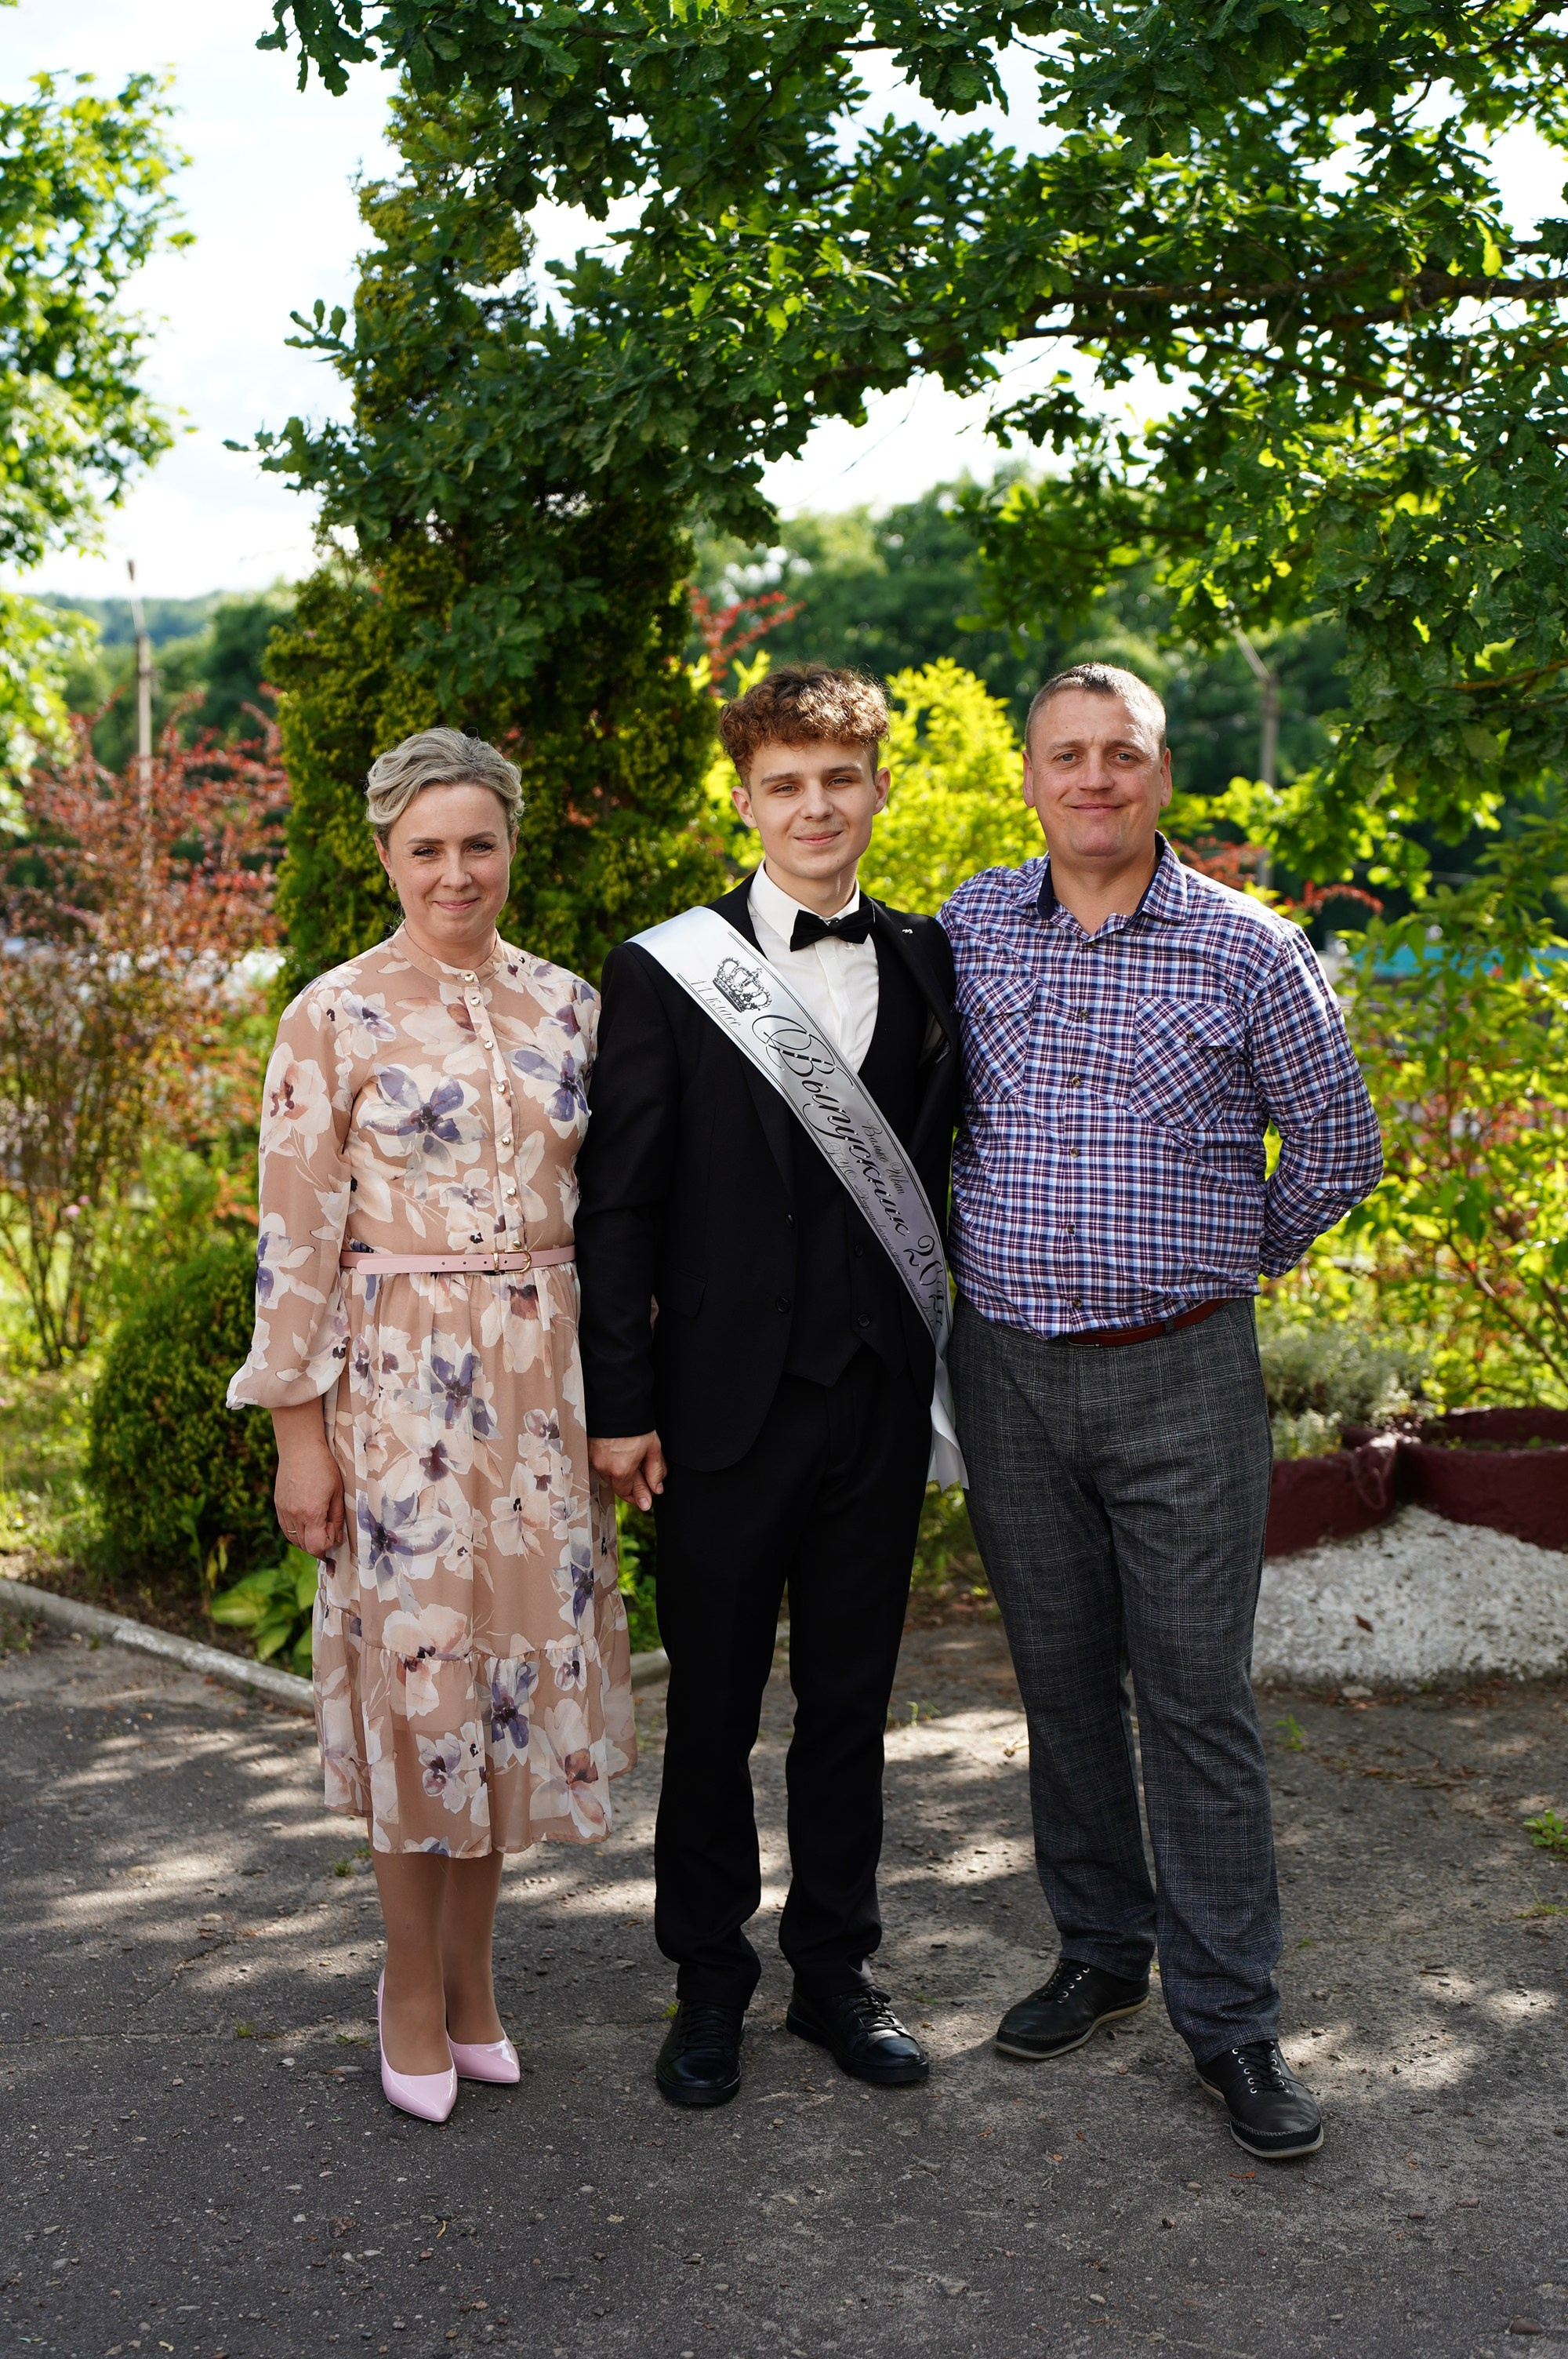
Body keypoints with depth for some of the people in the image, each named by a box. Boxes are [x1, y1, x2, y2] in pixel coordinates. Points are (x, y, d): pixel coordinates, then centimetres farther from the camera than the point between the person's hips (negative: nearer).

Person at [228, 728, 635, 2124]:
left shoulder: (568, 1006, 7)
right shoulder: (338, 1017, -5)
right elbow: (297, 1234, -6)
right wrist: (298, 1426, -8)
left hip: (546, 1379, 4)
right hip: (401, 1379, -4)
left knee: (525, 1650, 9)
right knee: (416, 1657, 2)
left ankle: (473, 1973, 26)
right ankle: (416, 1987, 20)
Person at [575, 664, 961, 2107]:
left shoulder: (927, 967, 6)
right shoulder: (663, 974, -4)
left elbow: (935, 1168, 13)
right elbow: (618, 1204, -5)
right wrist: (621, 1403, -7)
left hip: (881, 1395, 3)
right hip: (727, 1402, -3)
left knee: (851, 1701, 13)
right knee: (713, 1707, 8)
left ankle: (836, 1970, 28)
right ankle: (710, 1985, 24)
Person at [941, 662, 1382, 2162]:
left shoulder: (1247, 948, -4)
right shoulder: (967, 930, 3)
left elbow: (1336, 1143, 6)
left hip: (1182, 1374, -2)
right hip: (1007, 1365, 3)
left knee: (1197, 1692, 0)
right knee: (1060, 1676, 12)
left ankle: (1228, 2014, 11)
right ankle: (1100, 1950, 29)